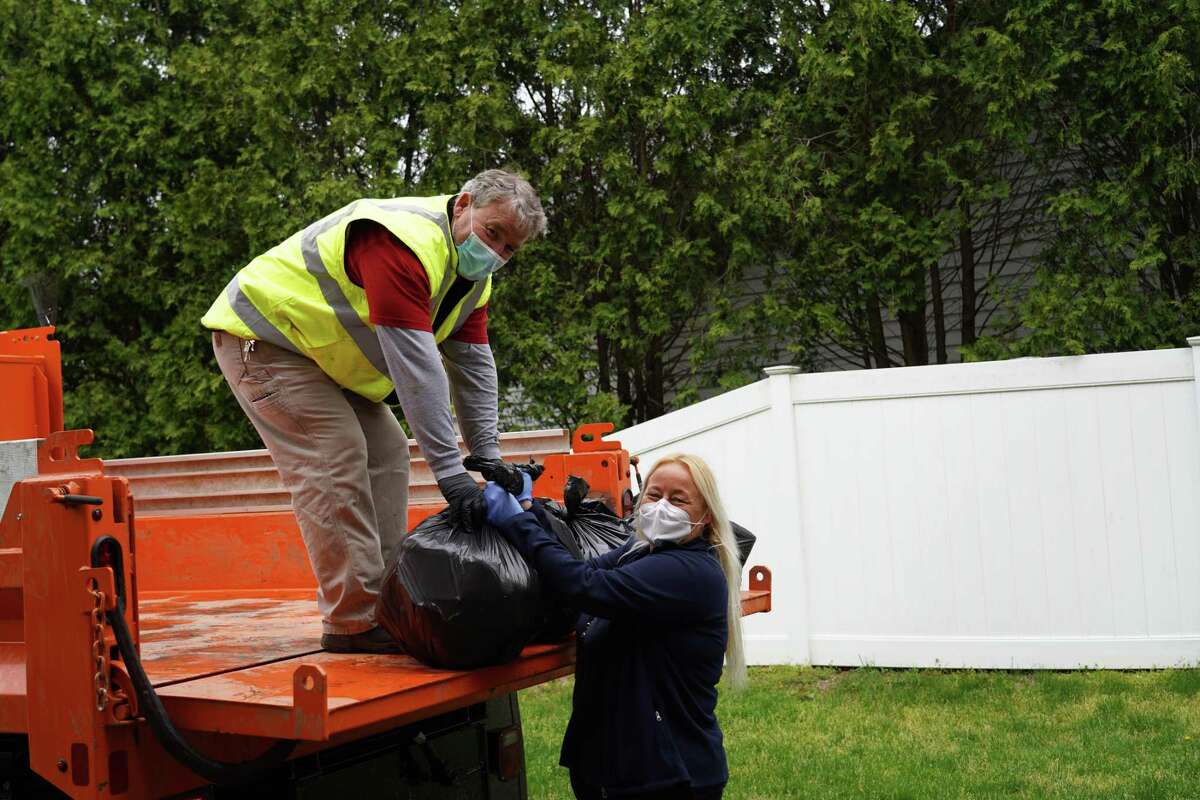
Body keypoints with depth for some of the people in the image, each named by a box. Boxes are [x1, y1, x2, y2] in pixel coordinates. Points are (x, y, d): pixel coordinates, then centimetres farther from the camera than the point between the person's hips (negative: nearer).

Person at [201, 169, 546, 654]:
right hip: (263, 337, -10)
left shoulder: (474, 274, 2)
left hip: (322, 354, 10)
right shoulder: (405, 241, -31)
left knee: (387, 454, 7)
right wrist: (450, 471, -37)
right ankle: (353, 622, -15)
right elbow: (416, 364, -37)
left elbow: (473, 364, 2)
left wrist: (488, 455, -6)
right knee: (337, 463, -18)